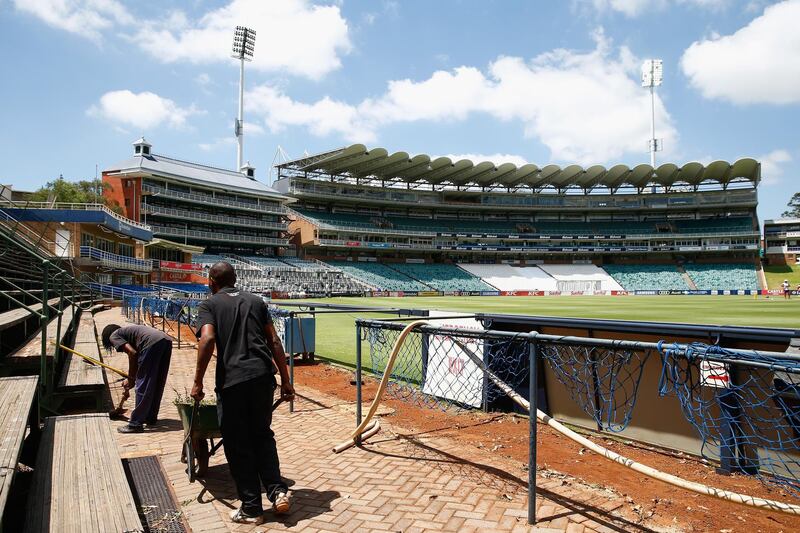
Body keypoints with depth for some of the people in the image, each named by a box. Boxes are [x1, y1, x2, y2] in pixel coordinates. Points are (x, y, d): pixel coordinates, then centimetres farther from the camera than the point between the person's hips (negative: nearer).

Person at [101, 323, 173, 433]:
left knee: (143, 386, 0)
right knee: (156, 385, 19)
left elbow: (132, 353, -1)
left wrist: (131, 378, 8)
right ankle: (151, 418, 32)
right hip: (166, 340, 9)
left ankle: (136, 424, 6)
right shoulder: (126, 331, 37)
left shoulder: (114, 336, 14)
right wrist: (132, 379, 42)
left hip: (152, 343, -9)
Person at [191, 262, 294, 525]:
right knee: (263, 435, 21)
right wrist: (286, 381, 13)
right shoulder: (256, 301, 16)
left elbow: (207, 339, -12)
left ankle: (251, 509, 17)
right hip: (263, 375, 4)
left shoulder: (209, 305, 7)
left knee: (238, 446, 9)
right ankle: (277, 490, 10)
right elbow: (274, 342, 11)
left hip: (232, 380, -3)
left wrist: (198, 382, -7)